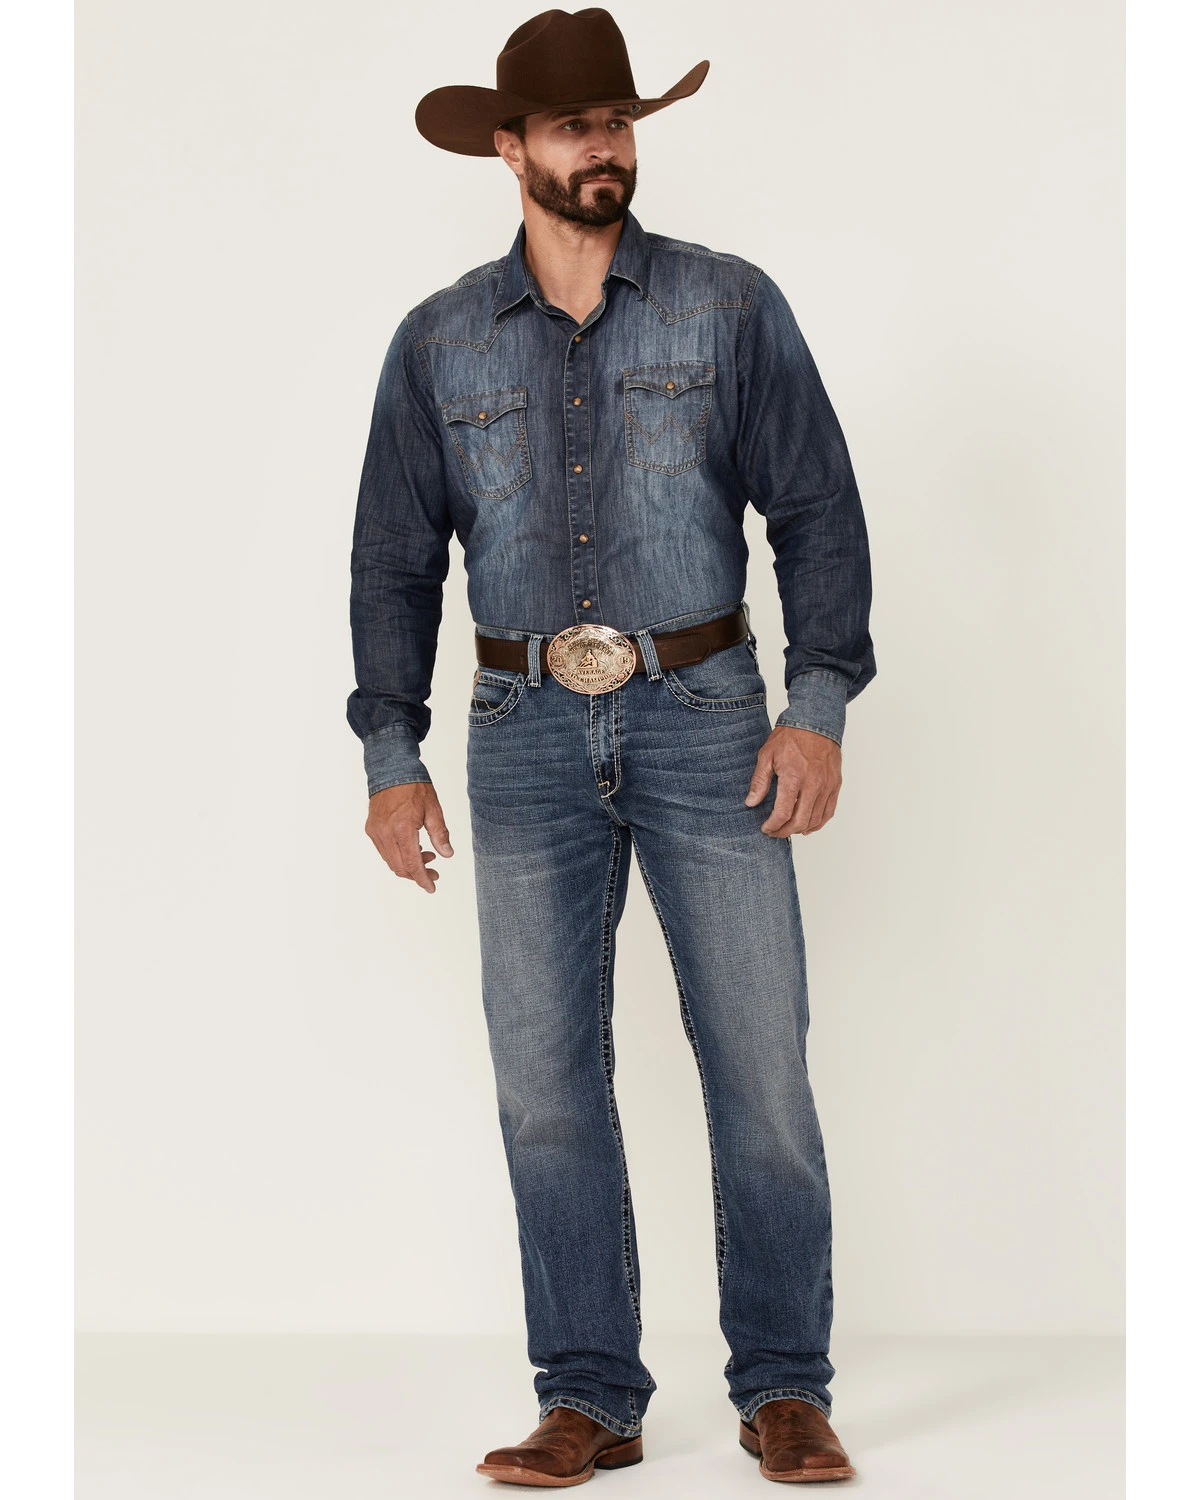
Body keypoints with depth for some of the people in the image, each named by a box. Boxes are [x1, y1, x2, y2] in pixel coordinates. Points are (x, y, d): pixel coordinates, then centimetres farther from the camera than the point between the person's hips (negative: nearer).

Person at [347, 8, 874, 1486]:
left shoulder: (731, 306, 2)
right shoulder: (439, 341, 7)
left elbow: (817, 508, 0)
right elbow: (396, 558, 9)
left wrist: (820, 706, -10)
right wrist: (390, 755, 2)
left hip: (703, 714, -1)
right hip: (527, 735, 2)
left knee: (760, 1068, -2)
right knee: (546, 1082, 2)